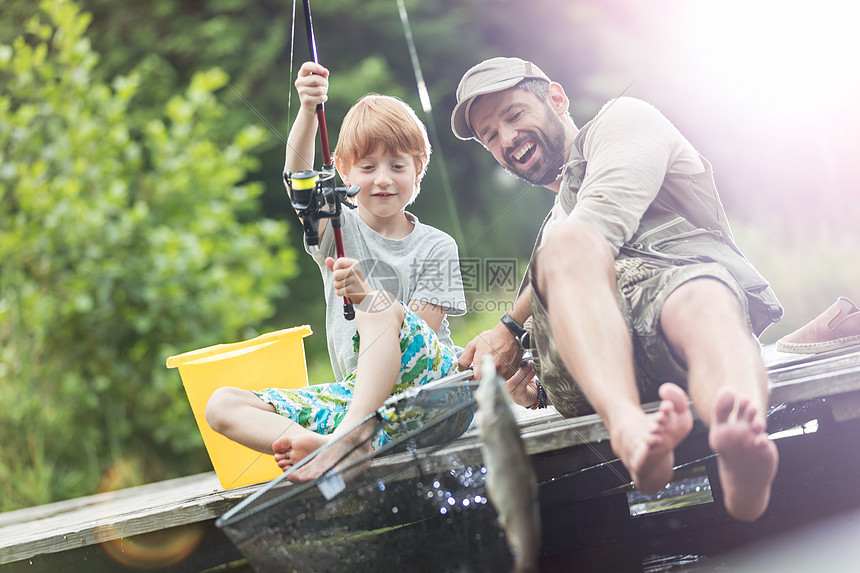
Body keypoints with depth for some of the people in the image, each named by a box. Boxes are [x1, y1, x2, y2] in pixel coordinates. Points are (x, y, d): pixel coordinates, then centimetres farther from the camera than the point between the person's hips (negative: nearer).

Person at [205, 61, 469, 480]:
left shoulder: (436, 247, 4)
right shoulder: (337, 230, 8)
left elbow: (421, 329, -7)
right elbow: (298, 178, -13)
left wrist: (366, 295, -24)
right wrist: (308, 109, -31)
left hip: (426, 387, -4)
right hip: (354, 393, 4)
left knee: (382, 313, -34)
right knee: (221, 404, -12)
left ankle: (345, 440, -46)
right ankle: (315, 445, -41)